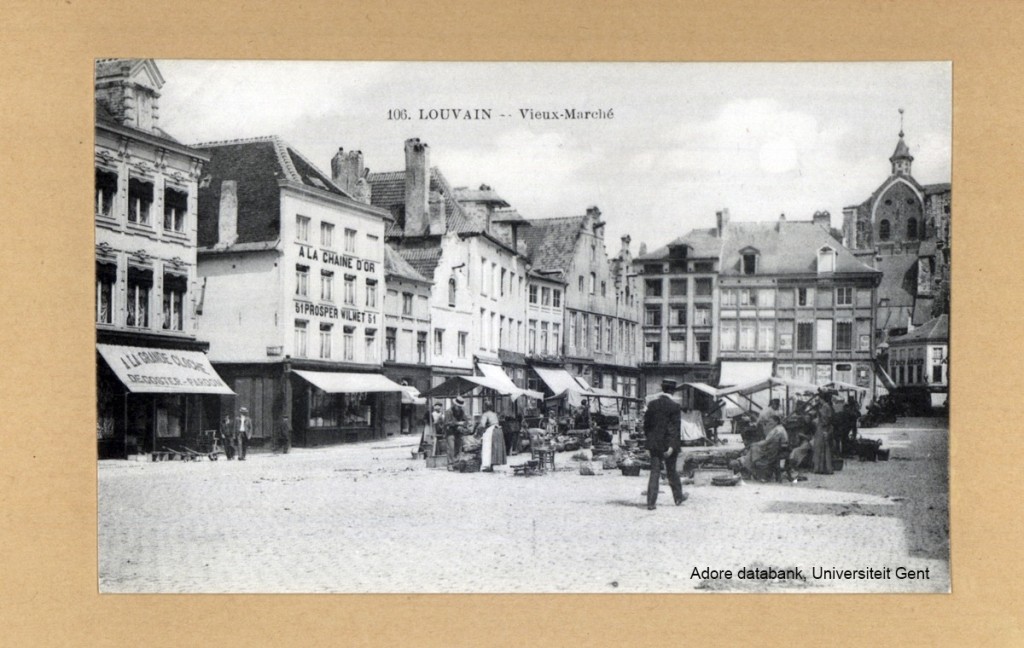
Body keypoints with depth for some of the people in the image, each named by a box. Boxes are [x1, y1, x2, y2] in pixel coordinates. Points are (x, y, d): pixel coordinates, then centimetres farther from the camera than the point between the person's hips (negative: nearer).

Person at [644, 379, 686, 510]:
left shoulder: (652, 404, 1)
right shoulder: (674, 406, -10)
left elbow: (646, 424, 5)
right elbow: (675, 427, -15)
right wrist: (672, 446, -16)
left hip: (654, 444, 3)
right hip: (668, 443, -3)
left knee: (654, 472, 4)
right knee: (672, 471, 13)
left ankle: (651, 502, -3)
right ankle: (678, 497, 31)